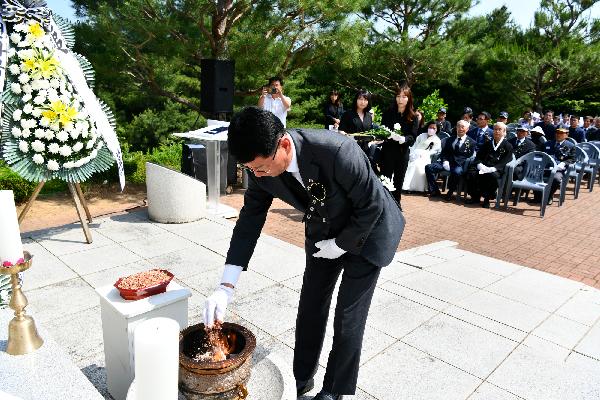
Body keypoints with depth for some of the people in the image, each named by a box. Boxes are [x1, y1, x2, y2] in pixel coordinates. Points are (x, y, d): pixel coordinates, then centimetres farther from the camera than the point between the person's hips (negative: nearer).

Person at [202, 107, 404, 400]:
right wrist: (226, 287, -18)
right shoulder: (261, 168, -21)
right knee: (310, 308, 12)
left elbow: (371, 205, -25)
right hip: (323, 232, 5)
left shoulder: (337, 151, -39)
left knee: (348, 317, 1)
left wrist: (340, 245, -16)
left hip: (368, 230, -5)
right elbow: (249, 221, -12)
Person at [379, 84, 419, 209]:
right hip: (388, 151, -1)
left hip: (403, 152, 2)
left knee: (399, 180, 12)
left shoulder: (413, 117, -1)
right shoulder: (388, 113, -3)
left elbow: (413, 137, -6)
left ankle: (396, 202, 27)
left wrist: (403, 139, -28)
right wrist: (389, 135, -25)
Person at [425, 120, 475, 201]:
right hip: (447, 163, 4)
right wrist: (445, 161, -6)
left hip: (460, 165, -4)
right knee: (428, 167, -17)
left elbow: (469, 157, 0)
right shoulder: (450, 140, 22)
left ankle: (450, 193, -18)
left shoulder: (471, 142, 9)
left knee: (456, 172, -40)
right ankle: (435, 191, -12)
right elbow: (443, 153, 18)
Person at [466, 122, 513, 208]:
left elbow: (504, 162, -2)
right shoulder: (487, 144, 23)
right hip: (483, 168, 3)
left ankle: (487, 199, -22)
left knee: (492, 176, -38)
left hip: (496, 170, -3)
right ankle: (475, 197, -13)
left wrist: (492, 169, -19)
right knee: (471, 173, -28)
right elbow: (478, 157, 15)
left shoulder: (508, 146, 10)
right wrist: (480, 165, -9)